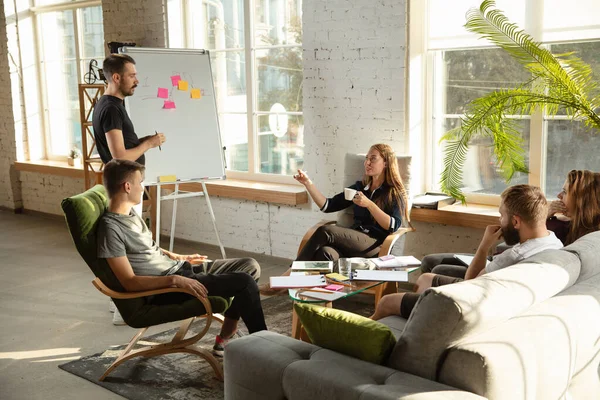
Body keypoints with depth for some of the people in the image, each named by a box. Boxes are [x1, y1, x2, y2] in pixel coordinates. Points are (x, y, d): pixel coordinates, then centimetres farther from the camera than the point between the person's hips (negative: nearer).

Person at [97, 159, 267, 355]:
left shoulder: (129, 212, 10)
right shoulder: (111, 228, -19)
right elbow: (129, 282, -23)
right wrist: (175, 280, -29)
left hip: (180, 268, 10)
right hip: (166, 286, -10)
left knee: (250, 266, 5)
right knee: (245, 282, -17)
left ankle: (225, 338, 7)